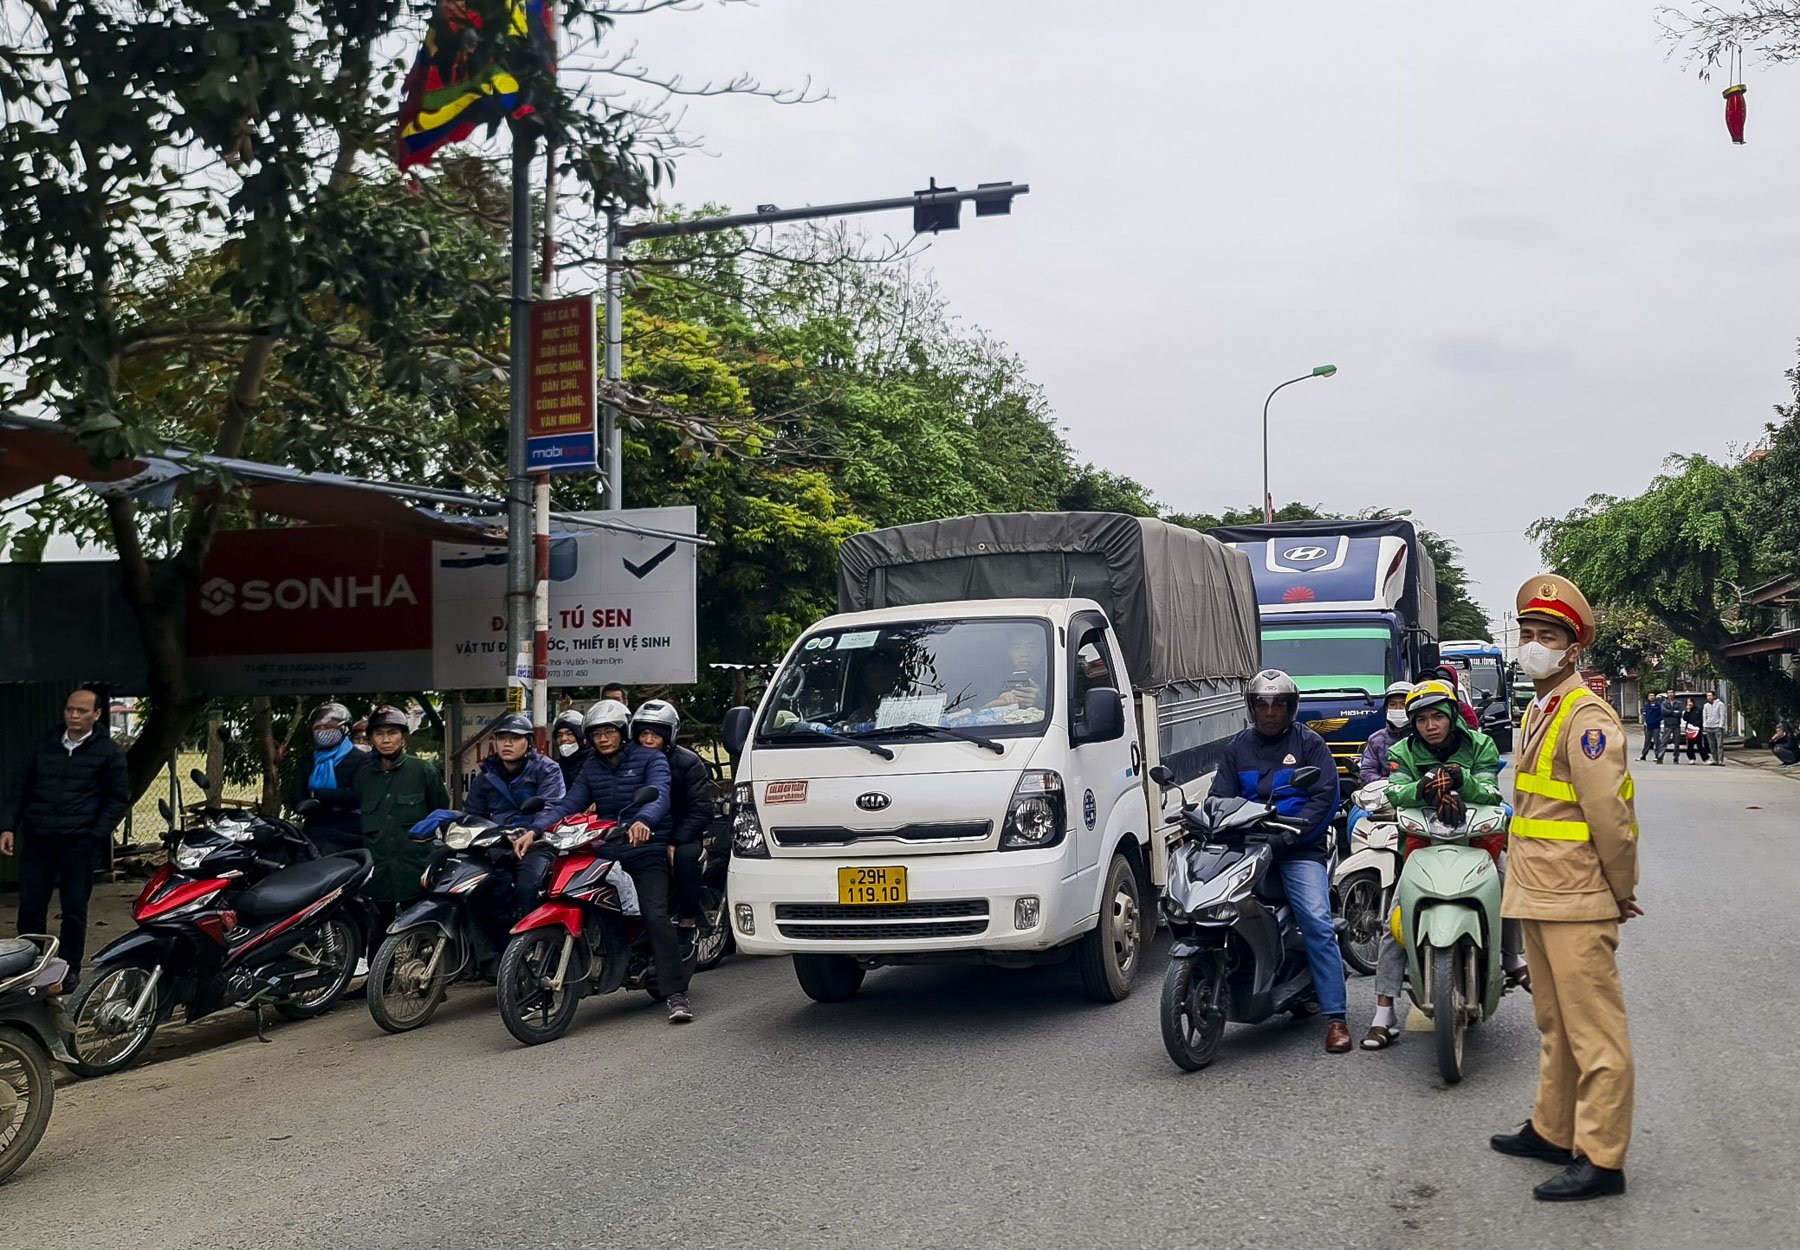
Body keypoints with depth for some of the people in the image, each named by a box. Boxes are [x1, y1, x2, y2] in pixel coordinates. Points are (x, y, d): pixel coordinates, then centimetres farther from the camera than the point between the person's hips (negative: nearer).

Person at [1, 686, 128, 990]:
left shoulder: (108, 752, 2)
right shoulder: (43, 746, 12)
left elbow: (119, 798, 2)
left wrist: (97, 834, -8)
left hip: (80, 843, -3)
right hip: (37, 840, 3)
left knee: (74, 910, 3)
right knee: (30, 907, 2)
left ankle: (69, 971, 15)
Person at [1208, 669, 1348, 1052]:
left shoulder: (1309, 744, 8)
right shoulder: (1237, 748, 19)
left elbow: (1325, 794, -2)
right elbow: (1221, 797, 13)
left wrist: (1296, 828, -18)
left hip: (1300, 848, -4)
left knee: (1317, 923, -16)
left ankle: (1335, 1017, -14)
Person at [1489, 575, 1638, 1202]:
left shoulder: (1586, 715, -15)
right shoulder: (1537, 713, 16)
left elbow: (1609, 813, -18)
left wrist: (1622, 891, -10)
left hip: (1577, 902, -10)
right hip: (1540, 897, 10)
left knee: (1593, 1031, -4)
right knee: (1555, 1024, 19)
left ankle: (1601, 1158, 1)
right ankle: (1553, 1131, 30)